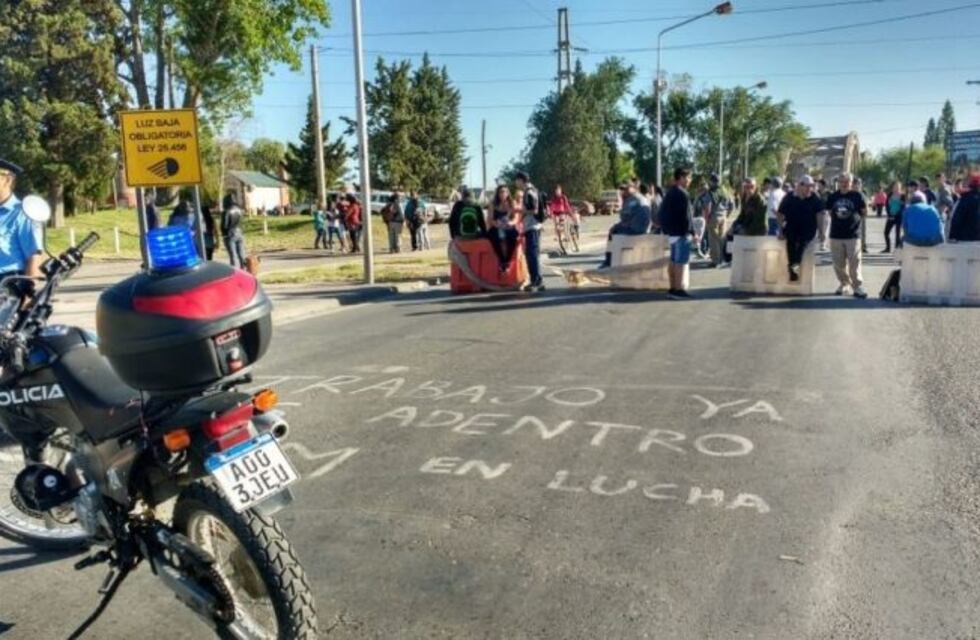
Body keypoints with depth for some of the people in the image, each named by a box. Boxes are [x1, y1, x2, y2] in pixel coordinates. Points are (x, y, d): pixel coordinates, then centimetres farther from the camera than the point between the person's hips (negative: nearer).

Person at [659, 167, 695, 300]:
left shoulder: (670, 193, 15)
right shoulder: (682, 194, -15)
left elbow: (663, 213, 19)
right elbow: (687, 216, -18)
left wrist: (666, 228, 22)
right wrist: (692, 231, -12)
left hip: (672, 231, 10)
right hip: (682, 232, -10)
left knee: (674, 261, 13)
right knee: (681, 262, -8)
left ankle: (673, 288, 17)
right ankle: (679, 289, -8)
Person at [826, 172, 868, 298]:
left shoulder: (857, 196, -2)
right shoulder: (833, 196, 5)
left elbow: (865, 212, 7)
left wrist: (855, 219, 5)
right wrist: (838, 221, 8)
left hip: (853, 234, -3)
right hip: (836, 235, 3)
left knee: (854, 263, -4)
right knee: (838, 264, 7)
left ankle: (858, 287, 3)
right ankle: (844, 284, 24)